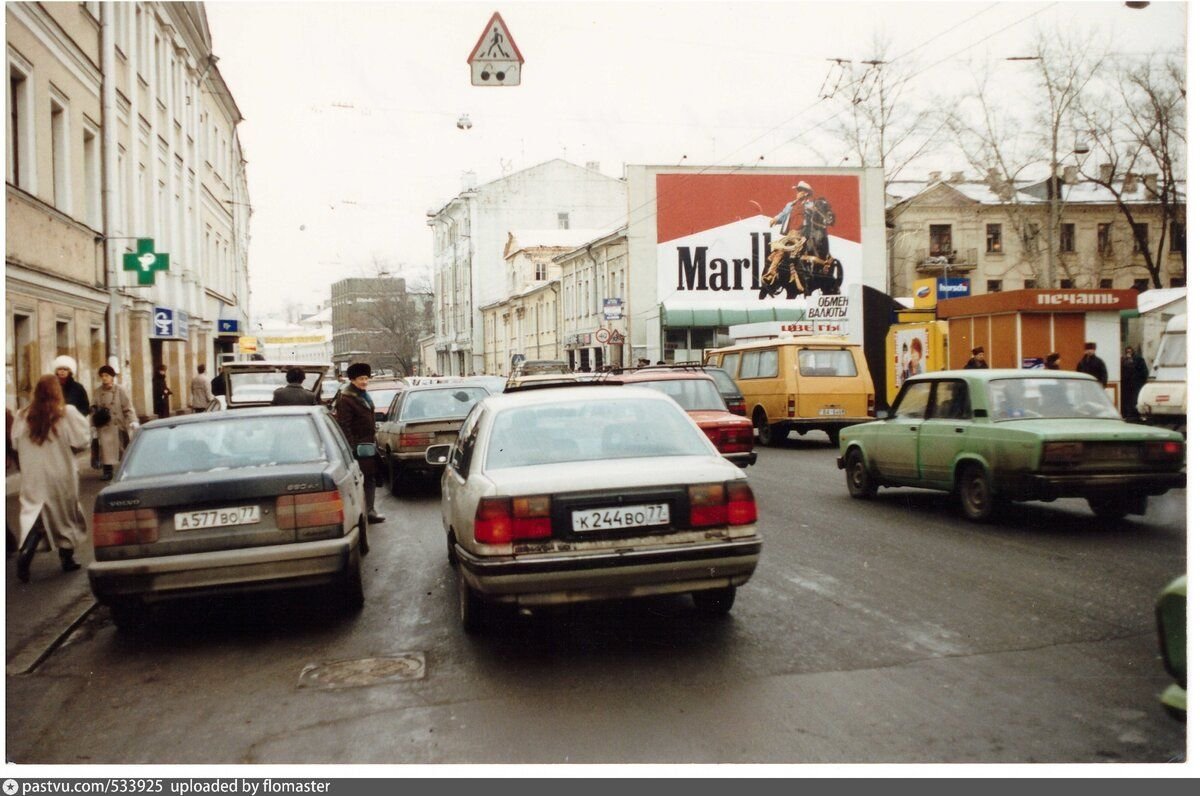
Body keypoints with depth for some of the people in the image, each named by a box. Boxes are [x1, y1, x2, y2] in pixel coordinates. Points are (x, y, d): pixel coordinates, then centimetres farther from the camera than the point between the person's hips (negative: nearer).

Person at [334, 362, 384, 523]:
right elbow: (344, 425, -19)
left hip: (367, 444, 9)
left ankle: (369, 511, 18)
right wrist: (352, 446, -23)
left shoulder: (364, 395, 15)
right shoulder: (345, 398, -15)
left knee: (370, 478, 11)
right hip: (356, 445, -9)